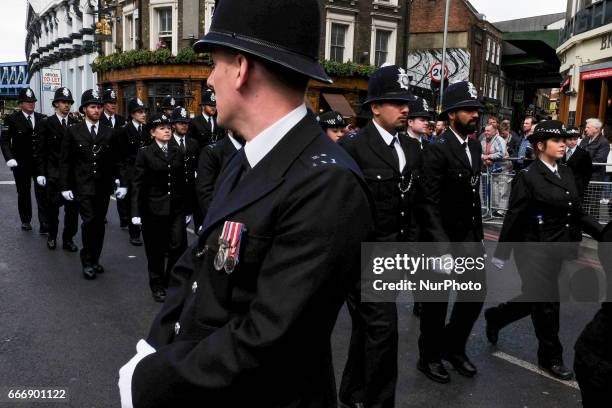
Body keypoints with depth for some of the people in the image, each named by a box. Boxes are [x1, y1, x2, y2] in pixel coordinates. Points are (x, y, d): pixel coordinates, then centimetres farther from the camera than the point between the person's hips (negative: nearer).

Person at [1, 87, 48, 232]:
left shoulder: (42, 118, 4)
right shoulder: (12, 119, -3)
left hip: (40, 162, 1)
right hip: (21, 164, -1)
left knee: (43, 193, -5)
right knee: (23, 194, 11)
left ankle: (44, 225, -4)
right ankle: (26, 221, 26)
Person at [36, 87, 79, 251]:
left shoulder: (76, 124, 6)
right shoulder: (47, 123, 0)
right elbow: (42, 150, 0)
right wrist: (41, 173, -5)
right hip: (53, 173, -1)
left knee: (72, 207, 1)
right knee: (53, 206, 7)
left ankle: (68, 239, 12)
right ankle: (52, 236, 25)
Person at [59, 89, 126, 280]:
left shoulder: (109, 133, 7)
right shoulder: (73, 132, 1)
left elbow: (116, 161, 9)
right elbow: (65, 161, 1)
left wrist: (122, 183, 2)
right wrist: (65, 187, -4)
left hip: (103, 187, 3)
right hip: (82, 186, -3)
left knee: (99, 223, 8)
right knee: (89, 221, -13)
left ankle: (94, 259, 22)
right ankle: (87, 261, 2)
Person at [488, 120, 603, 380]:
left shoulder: (566, 173, 7)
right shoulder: (527, 177, -14)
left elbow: (577, 214, 10)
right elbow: (513, 219, -14)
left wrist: (603, 234, 1)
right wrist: (501, 254, -12)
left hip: (555, 250, 7)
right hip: (535, 251, -7)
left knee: (535, 300, 18)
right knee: (547, 304, 5)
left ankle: (495, 317, 41)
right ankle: (551, 357, 26)